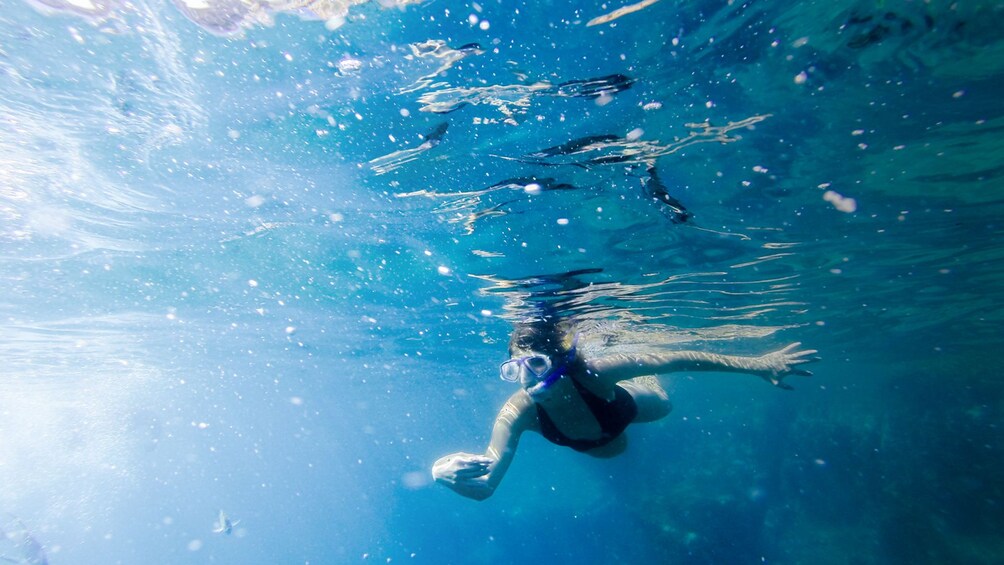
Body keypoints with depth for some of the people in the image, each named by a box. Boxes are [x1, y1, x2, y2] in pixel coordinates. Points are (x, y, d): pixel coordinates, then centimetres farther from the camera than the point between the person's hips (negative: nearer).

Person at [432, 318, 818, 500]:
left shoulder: (594, 373, -47)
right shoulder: (517, 414, -42)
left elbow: (676, 360, -42)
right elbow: (484, 485, -44)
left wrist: (755, 364, -41)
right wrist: (444, 472, -67)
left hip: (626, 406, -2)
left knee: (663, 406, 30)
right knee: (612, 449, 36)